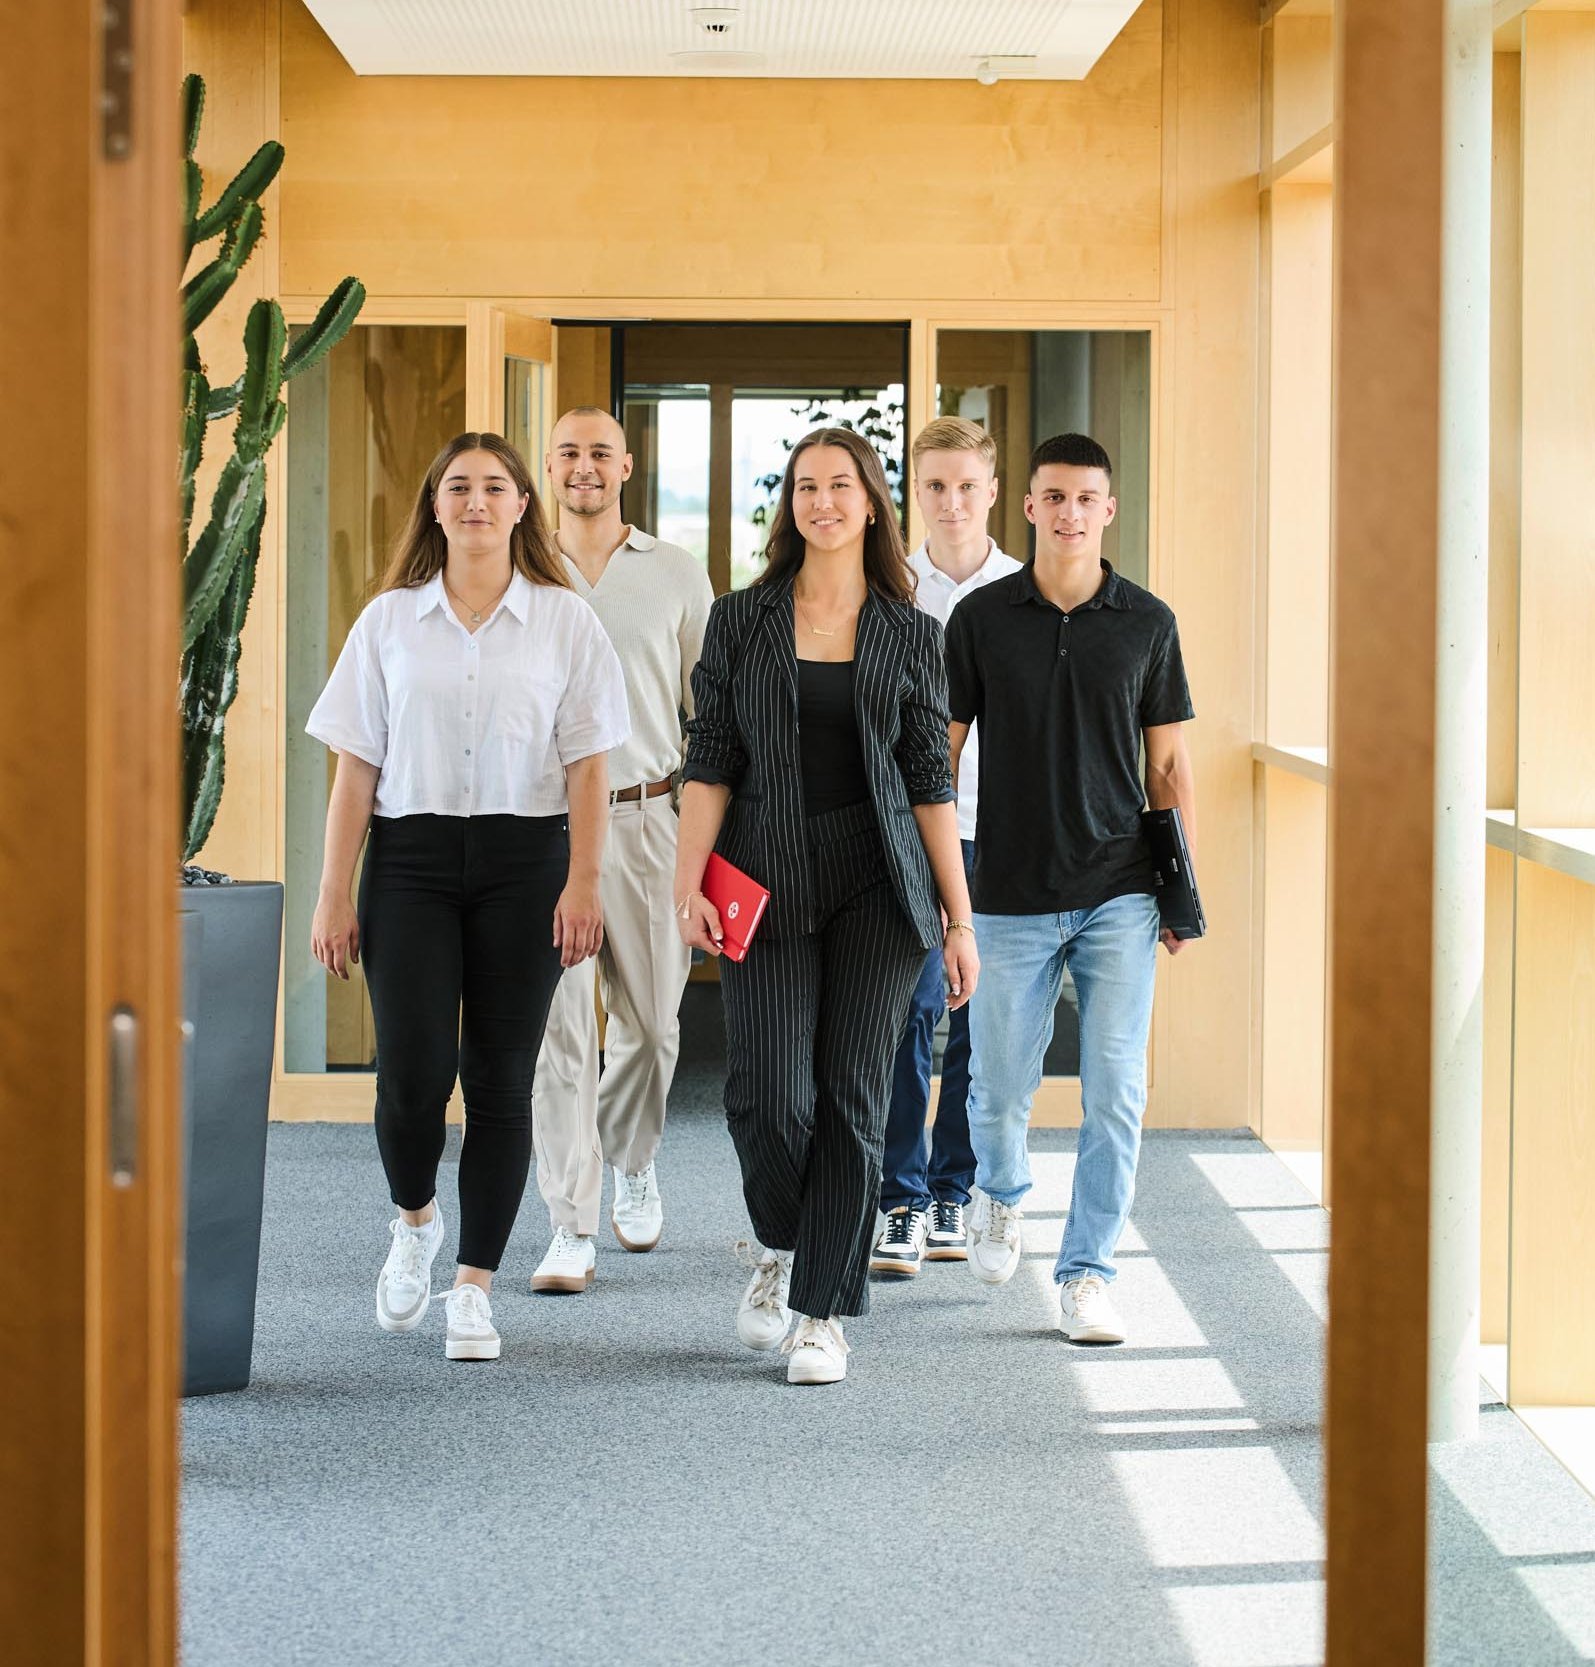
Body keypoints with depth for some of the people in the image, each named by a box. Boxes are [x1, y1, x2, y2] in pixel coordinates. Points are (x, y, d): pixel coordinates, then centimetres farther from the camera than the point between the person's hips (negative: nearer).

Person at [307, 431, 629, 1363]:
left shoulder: (565, 621, 5)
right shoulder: (391, 620, 7)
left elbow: (588, 766, 3)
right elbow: (356, 768, 6)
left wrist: (584, 883, -8)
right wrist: (334, 897, 1)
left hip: (522, 858, 0)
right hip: (411, 856, 0)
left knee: (501, 1077, 1)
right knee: (413, 1070, -11)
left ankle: (476, 1287, 10)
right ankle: (415, 1221, 19)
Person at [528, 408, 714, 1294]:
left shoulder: (677, 575, 6)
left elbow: (711, 709, 8)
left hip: (646, 816, 1)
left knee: (649, 1017, 8)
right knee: (558, 1028, -6)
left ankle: (632, 1162, 36)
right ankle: (571, 1229, -4)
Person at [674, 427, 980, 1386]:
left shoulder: (911, 634, 6)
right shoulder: (741, 622, 6)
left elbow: (931, 783, 6)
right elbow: (711, 763, 4)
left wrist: (962, 921, 2)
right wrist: (688, 881, -8)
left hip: (878, 883, 0)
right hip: (768, 882, 0)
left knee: (852, 1098, -1)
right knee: (771, 1098, -9)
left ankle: (824, 1312, 8)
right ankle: (782, 1247, 22)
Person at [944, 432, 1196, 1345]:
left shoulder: (1148, 622, 3)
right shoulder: (981, 618, 1)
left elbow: (1169, 764, 8)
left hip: (1119, 895, 0)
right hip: (1012, 895, 0)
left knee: (1116, 1093, -5)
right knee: (1000, 1089, 6)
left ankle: (1088, 1274, 6)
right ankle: (1001, 1193, 38)